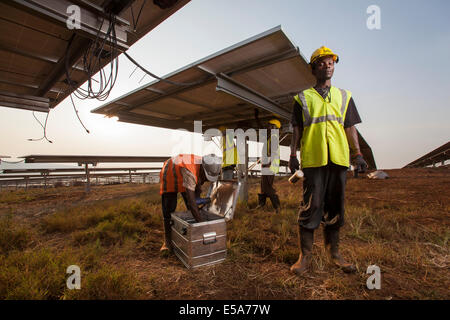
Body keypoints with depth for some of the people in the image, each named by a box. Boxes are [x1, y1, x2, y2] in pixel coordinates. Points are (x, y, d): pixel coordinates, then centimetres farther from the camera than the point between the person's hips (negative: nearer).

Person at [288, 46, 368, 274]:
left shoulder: (344, 96, 20)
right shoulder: (303, 98, 12)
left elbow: (350, 127, 16)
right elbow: (297, 130, 8)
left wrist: (357, 153, 6)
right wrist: (293, 155, 0)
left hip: (339, 158, 3)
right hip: (313, 158, -3)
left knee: (335, 206, 8)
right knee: (311, 205, -5)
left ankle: (334, 253, 22)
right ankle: (305, 256, 7)